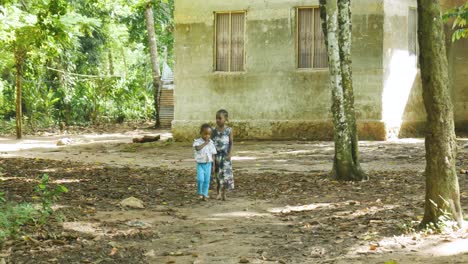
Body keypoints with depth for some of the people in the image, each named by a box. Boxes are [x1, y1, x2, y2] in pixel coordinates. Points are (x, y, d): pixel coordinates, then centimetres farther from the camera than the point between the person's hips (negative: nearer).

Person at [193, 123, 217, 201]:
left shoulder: (211, 142, 4)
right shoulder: (197, 141, -8)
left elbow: (213, 154, 8)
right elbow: (197, 148, -31)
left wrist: (213, 165, 6)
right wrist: (205, 143, -25)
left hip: (208, 164, 3)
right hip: (200, 164, -3)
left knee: (207, 180, 5)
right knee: (200, 179, -16)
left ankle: (205, 194, 16)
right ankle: (200, 193, 5)